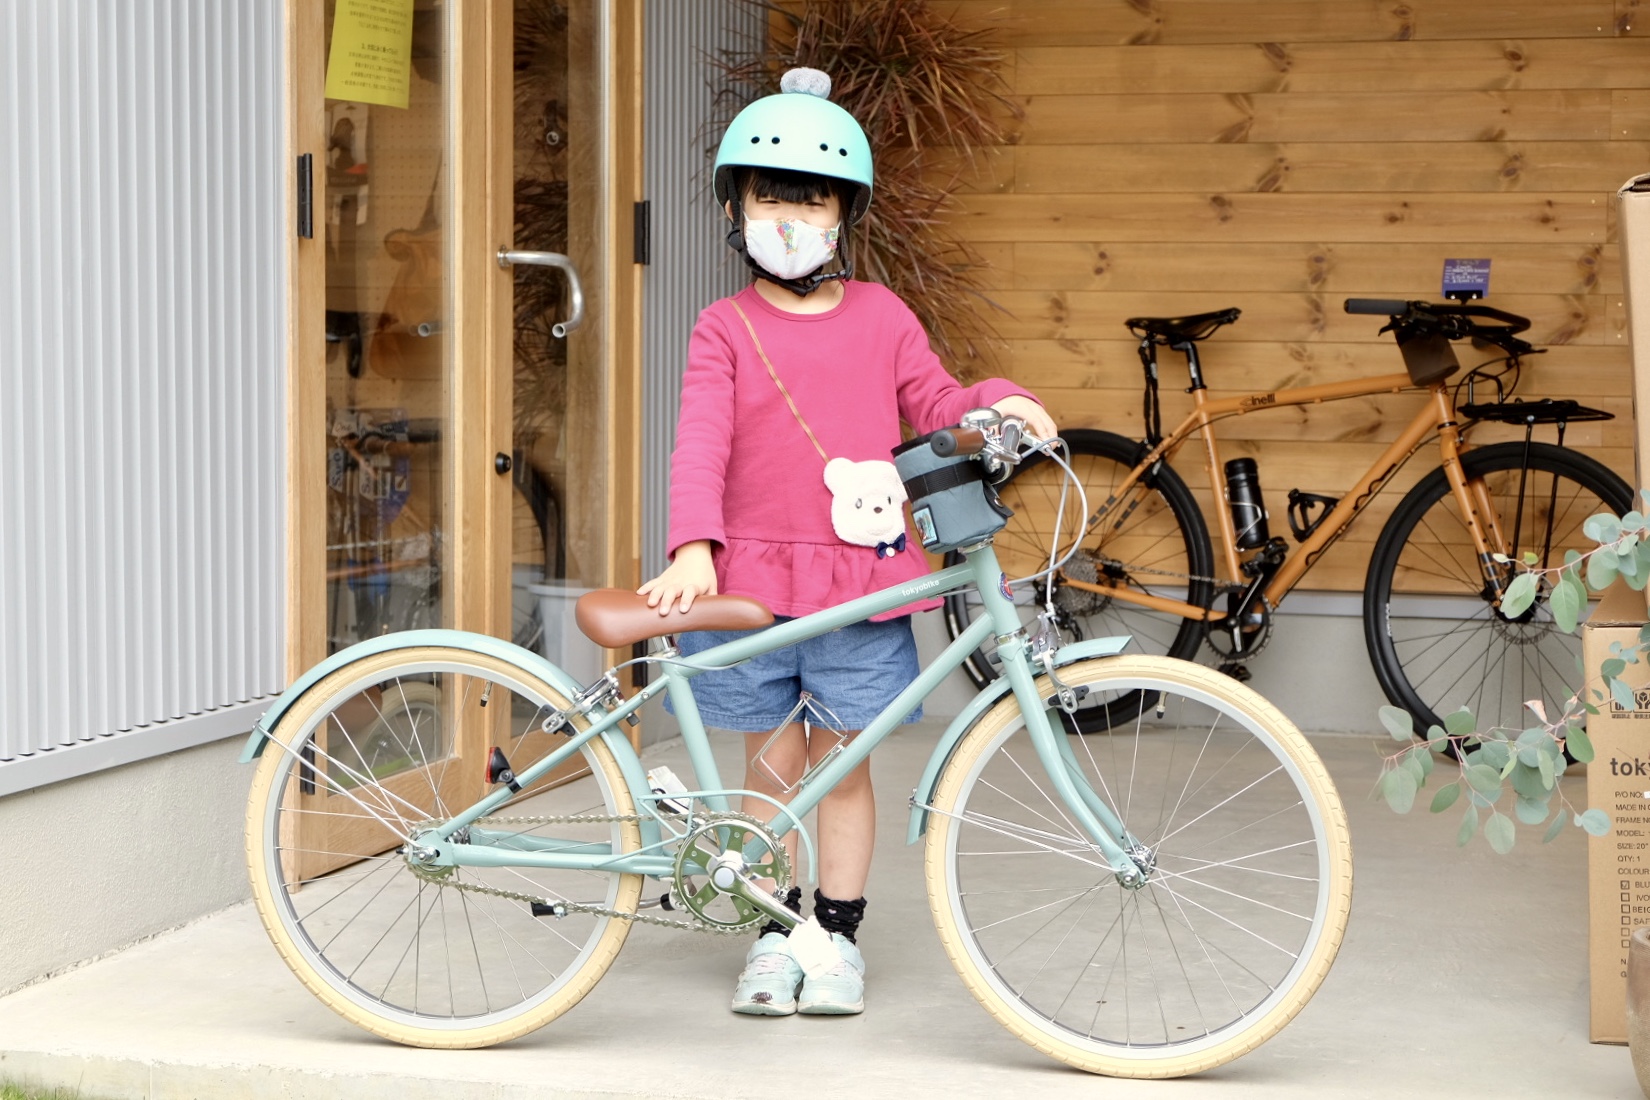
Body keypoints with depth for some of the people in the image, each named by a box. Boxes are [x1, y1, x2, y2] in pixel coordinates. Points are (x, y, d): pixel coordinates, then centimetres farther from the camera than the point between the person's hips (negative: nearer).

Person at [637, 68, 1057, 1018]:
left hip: (861, 580, 1)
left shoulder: (881, 315, 7)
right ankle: (775, 937, 18)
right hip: (753, 576, 0)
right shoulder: (728, 327, 2)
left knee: (843, 762, 6)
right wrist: (694, 546, -19)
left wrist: (998, 403, -7)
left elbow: (933, 402, 14)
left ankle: (839, 937, 18)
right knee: (772, 763, 7)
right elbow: (702, 441, -7)